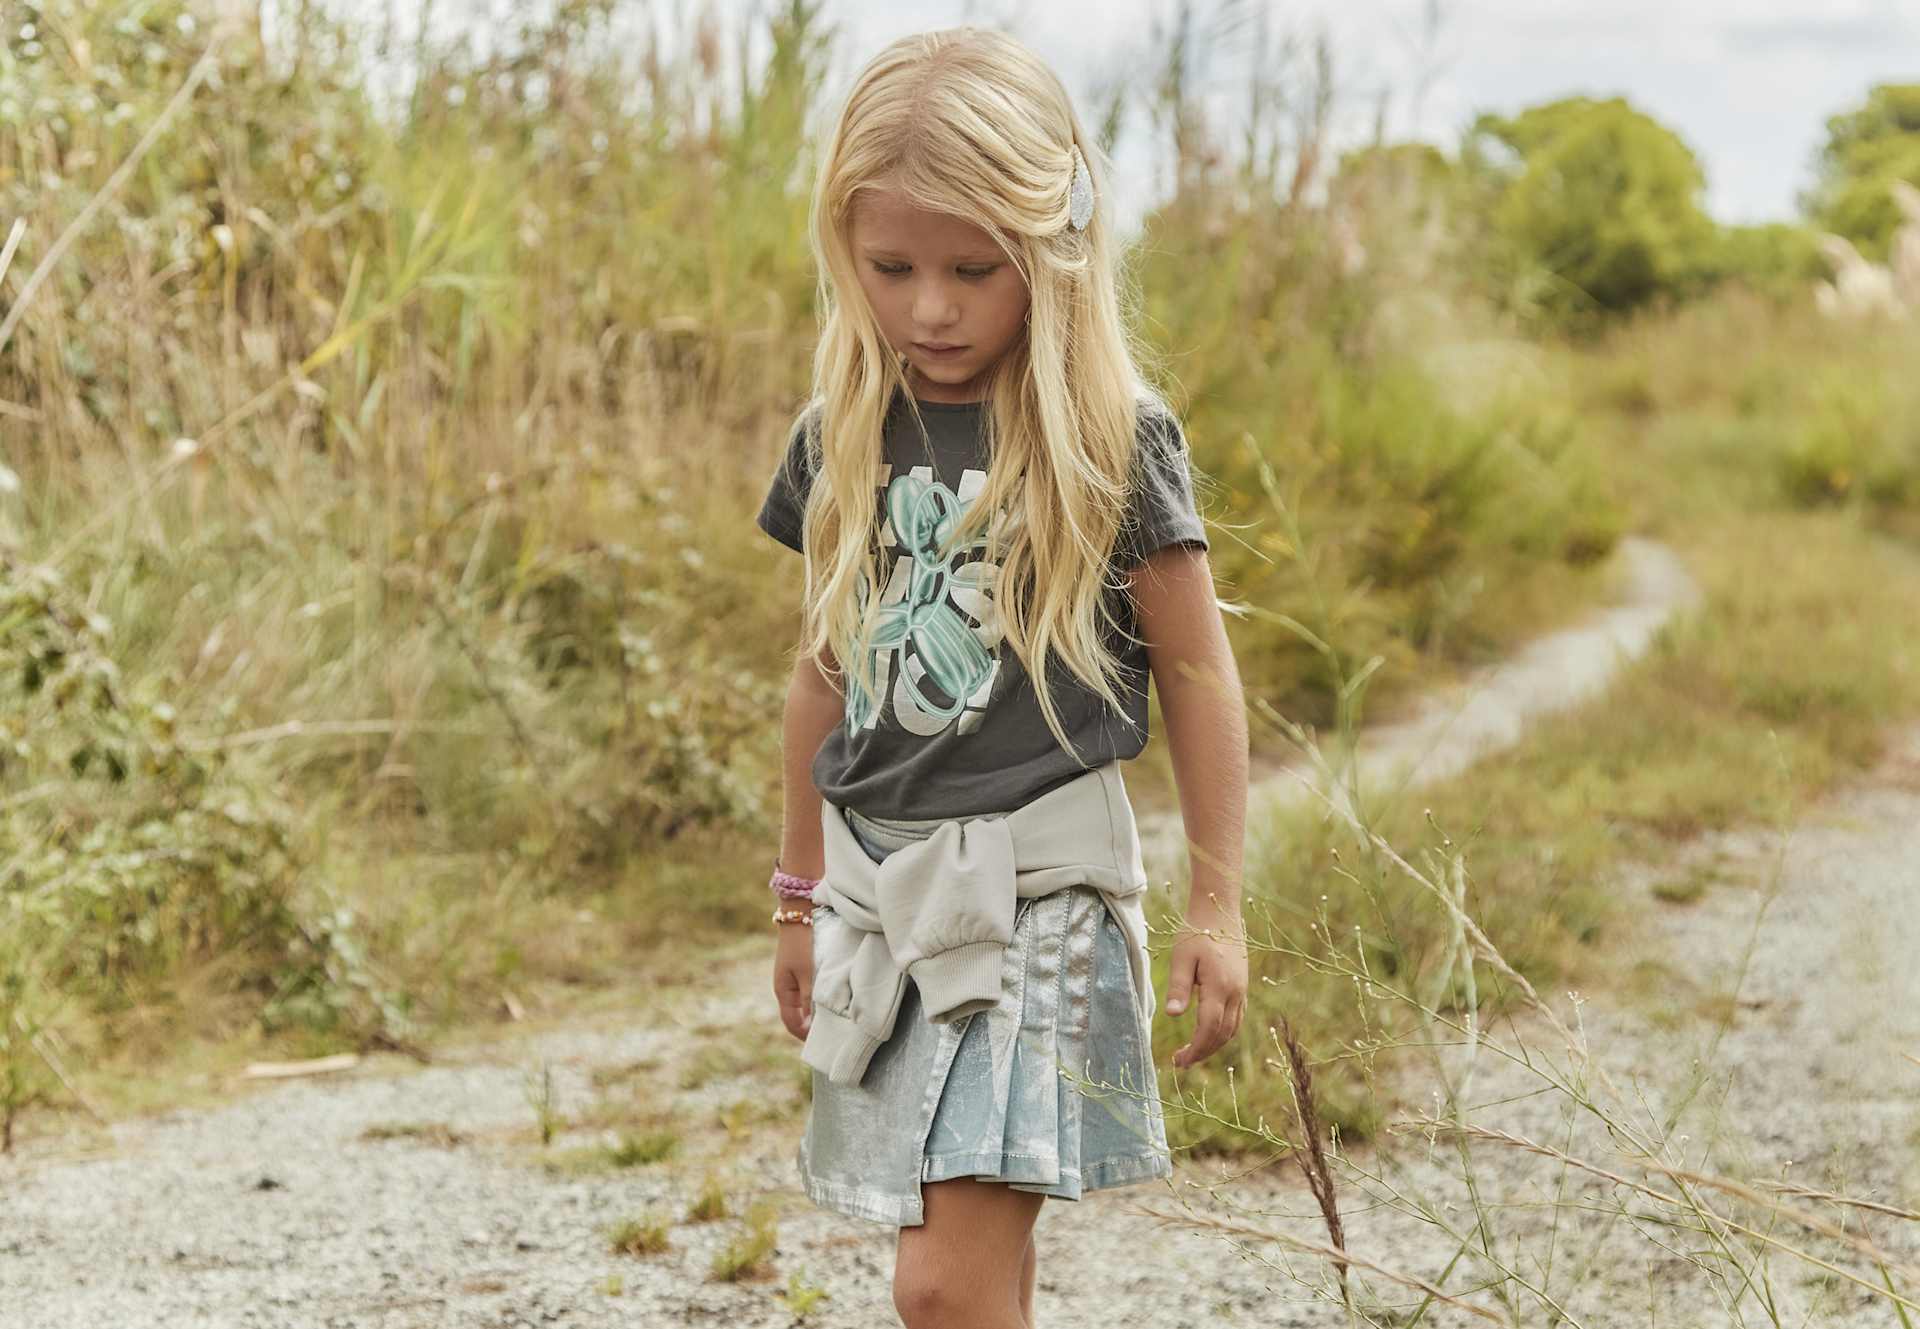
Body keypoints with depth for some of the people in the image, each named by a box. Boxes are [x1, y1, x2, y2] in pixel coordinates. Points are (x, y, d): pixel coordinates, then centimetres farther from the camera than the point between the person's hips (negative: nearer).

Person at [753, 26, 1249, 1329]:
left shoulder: (1112, 438, -9)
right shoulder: (844, 440, 5)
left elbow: (1197, 672, -3)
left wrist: (1217, 906, -4)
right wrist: (804, 896, 20)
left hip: (1042, 878, -5)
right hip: (884, 881, 5)